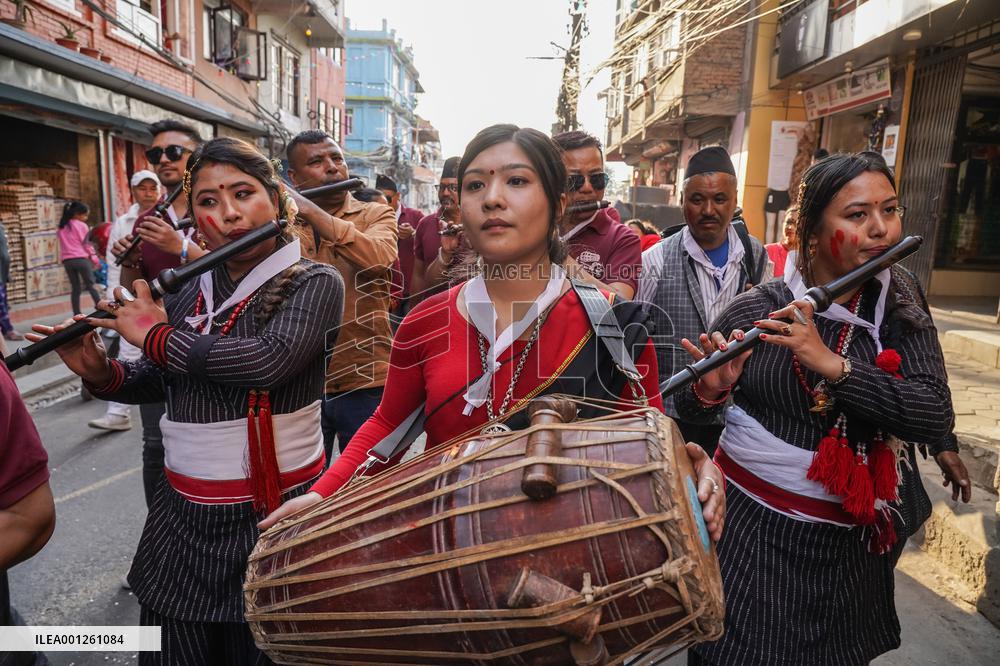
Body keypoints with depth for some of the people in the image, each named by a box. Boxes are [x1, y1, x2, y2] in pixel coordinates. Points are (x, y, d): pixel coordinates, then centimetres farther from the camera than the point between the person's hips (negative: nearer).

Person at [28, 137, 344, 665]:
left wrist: (156, 336, -15)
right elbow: (158, 382, 17)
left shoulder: (315, 283, -10)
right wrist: (101, 372, -3)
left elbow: (267, 361, -28)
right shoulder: (187, 291, 5)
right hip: (183, 513, 5)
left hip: (275, 509, -5)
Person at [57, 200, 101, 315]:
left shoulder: (61, 228, 15)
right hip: (81, 259, -5)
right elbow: (86, 243, -4)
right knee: (90, 285, 0)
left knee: (75, 288, 7)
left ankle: (77, 315, 5)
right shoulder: (81, 225, -2)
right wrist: (94, 257, 2)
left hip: (67, 260, 5)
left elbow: (63, 244, 10)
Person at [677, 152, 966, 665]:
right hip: (755, 527, -3)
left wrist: (833, 364, -29)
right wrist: (709, 391, -26)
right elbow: (691, 410, -4)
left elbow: (937, 416, -17)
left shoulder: (899, 309, -3)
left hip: (852, 540, 3)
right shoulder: (756, 309, -12)